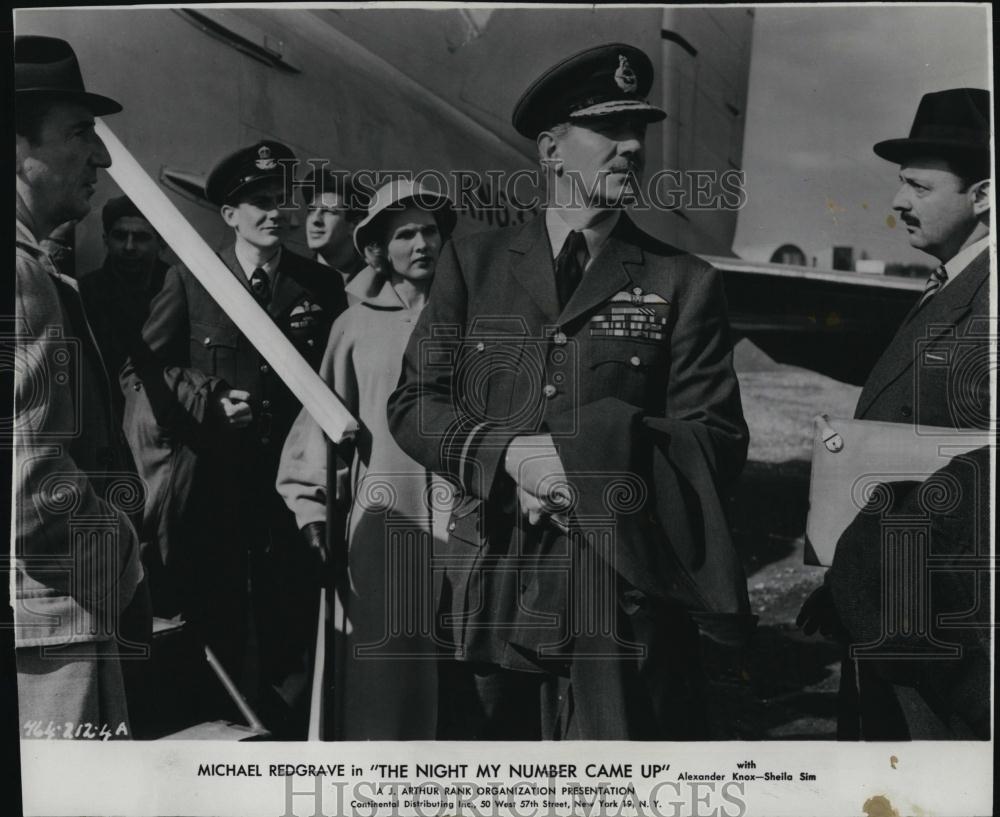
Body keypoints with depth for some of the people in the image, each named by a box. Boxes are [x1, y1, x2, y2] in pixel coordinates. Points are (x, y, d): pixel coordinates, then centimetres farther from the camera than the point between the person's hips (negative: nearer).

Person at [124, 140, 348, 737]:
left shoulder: (322, 286, 7)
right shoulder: (189, 281, 3)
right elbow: (143, 369, 0)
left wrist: (316, 340, -7)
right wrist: (211, 399, -11)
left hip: (291, 479, 1)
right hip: (213, 481, -1)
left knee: (290, 632, 6)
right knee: (215, 628, 8)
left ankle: (288, 729, 21)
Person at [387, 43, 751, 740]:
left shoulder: (686, 285, 3)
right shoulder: (474, 263, 8)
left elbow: (721, 444, -2)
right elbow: (412, 403, 5)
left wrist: (583, 463, -15)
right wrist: (507, 455, -13)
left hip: (624, 598, -1)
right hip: (486, 595, 2)